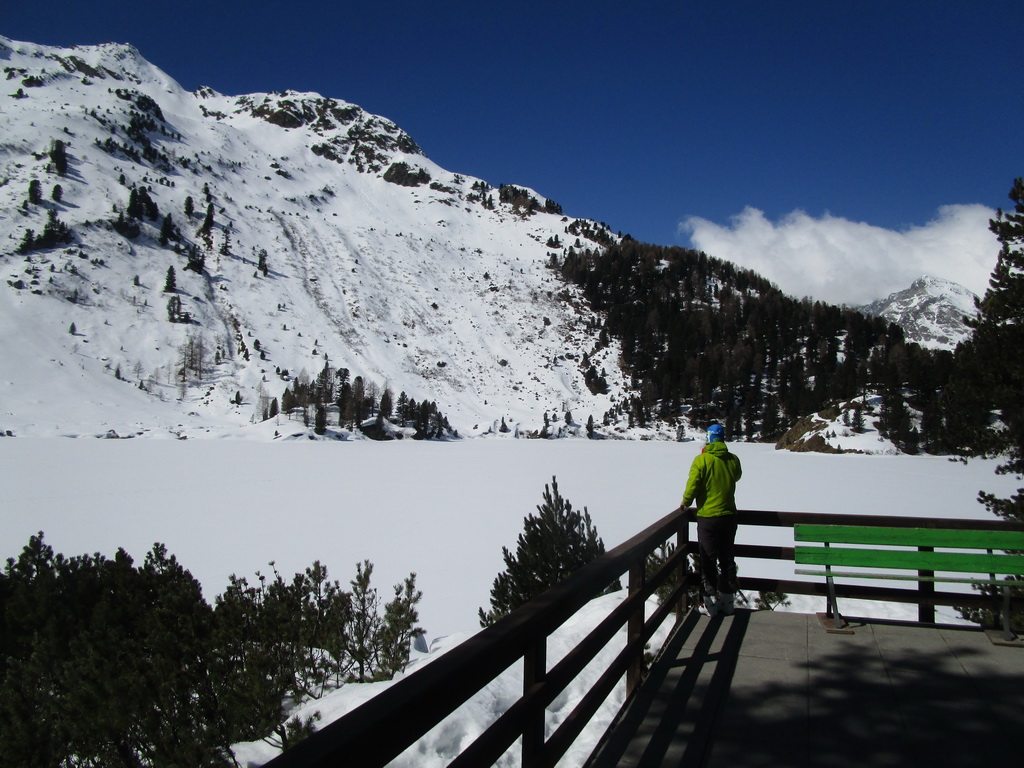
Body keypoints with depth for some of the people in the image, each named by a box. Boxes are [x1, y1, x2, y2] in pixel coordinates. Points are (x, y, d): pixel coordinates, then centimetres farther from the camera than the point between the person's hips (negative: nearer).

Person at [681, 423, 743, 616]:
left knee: (708, 560, 5)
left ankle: (710, 602, 7)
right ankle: (727, 600, 21)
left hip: (707, 516, -4)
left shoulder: (701, 460, -14)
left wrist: (685, 503, 1)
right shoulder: (733, 459, -2)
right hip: (729, 515, 4)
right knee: (727, 558, 14)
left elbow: (692, 486, -15)